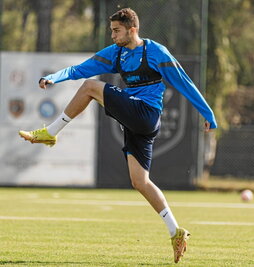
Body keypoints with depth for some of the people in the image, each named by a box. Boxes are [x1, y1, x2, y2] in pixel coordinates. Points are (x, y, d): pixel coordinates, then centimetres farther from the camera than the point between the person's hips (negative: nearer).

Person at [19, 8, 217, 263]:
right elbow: (80, 69, 9)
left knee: (91, 86, -13)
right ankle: (176, 233, 3)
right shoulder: (116, 53, 14)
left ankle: (49, 133, -5)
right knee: (140, 182, 0)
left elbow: (184, 83, -2)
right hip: (135, 122, 8)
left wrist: (208, 114, -1)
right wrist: (54, 77, -9)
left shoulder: (156, 52, -5)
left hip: (146, 114, -8)